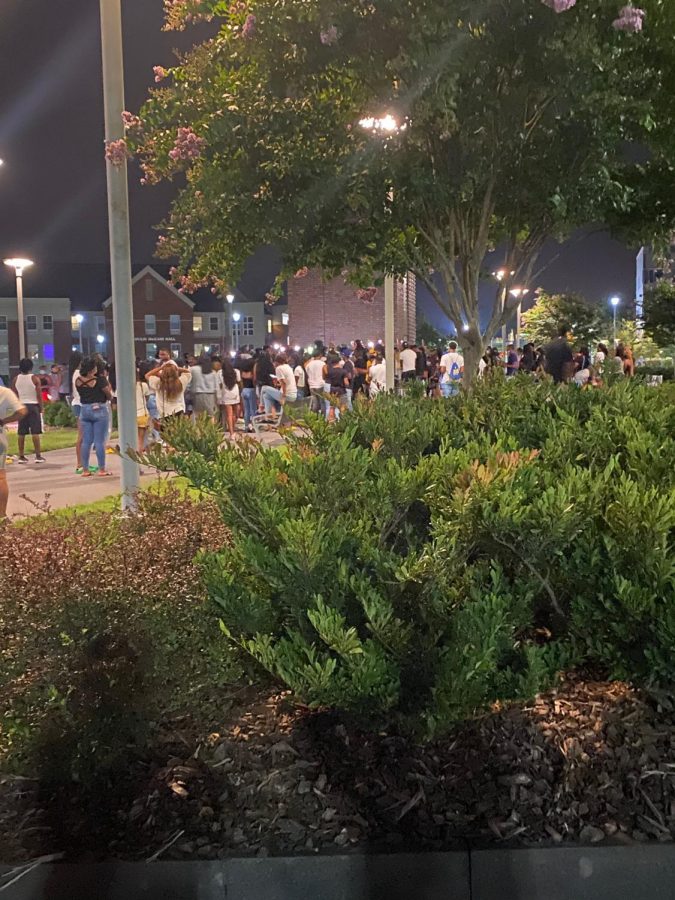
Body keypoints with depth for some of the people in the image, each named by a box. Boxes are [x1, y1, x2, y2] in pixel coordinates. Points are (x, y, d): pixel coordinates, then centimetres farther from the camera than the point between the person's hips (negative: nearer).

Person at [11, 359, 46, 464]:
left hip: (21, 406, 4)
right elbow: (39, 395, -8)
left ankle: (21, 456, 10)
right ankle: (38, 456, -5)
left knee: (21, 433, 7)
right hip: (33, 406, -4)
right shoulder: (35, 378, -6)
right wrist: (41, 408, 0)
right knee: (35, 432, -4)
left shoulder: (15, 379, 4)